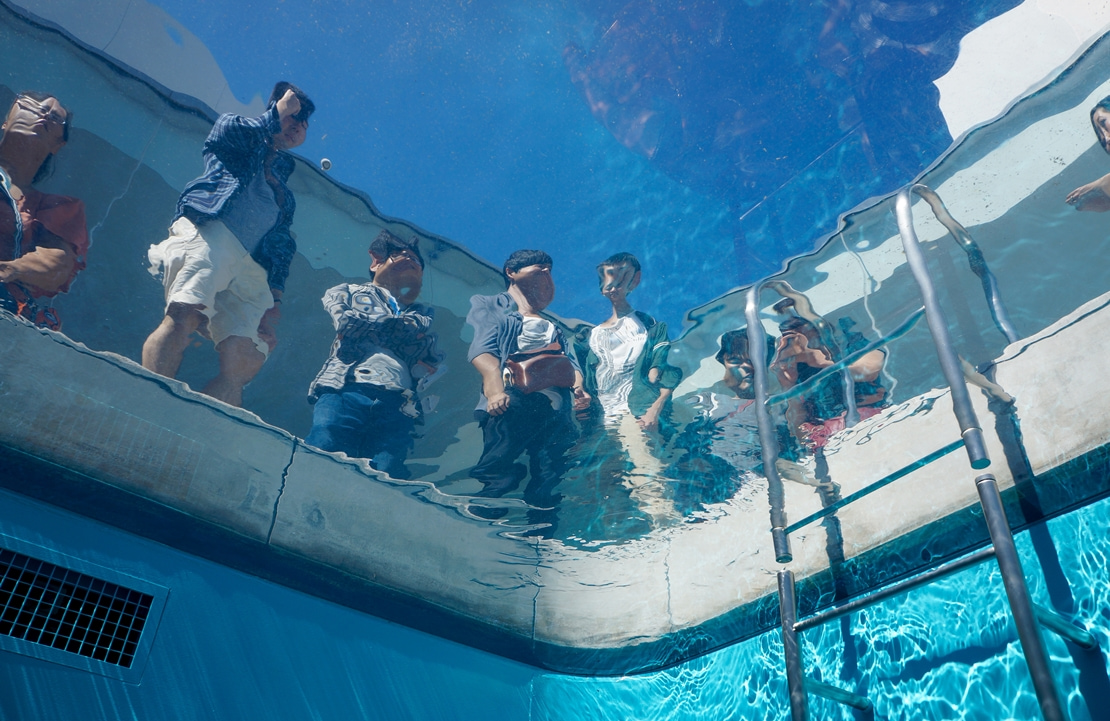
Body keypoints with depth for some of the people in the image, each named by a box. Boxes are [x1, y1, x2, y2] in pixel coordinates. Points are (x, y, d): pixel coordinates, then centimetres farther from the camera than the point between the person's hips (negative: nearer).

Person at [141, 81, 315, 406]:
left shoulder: (285, 194, 35)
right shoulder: (243, 145, 25)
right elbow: (226, 130, -1)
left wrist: (274, 298, 9)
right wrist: (277, 113, 11)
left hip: (250, 268, 4)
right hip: (209, 234, -4)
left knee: (245, 360, -17)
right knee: (184, 315, -30)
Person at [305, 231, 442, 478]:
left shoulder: (423, 314, 32)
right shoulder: (348, 291, 29)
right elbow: (346, 322, 6)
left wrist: (367, 326, 10)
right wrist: (404, 327, 15)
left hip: (397, 404, 1)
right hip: (344, 391, -1)